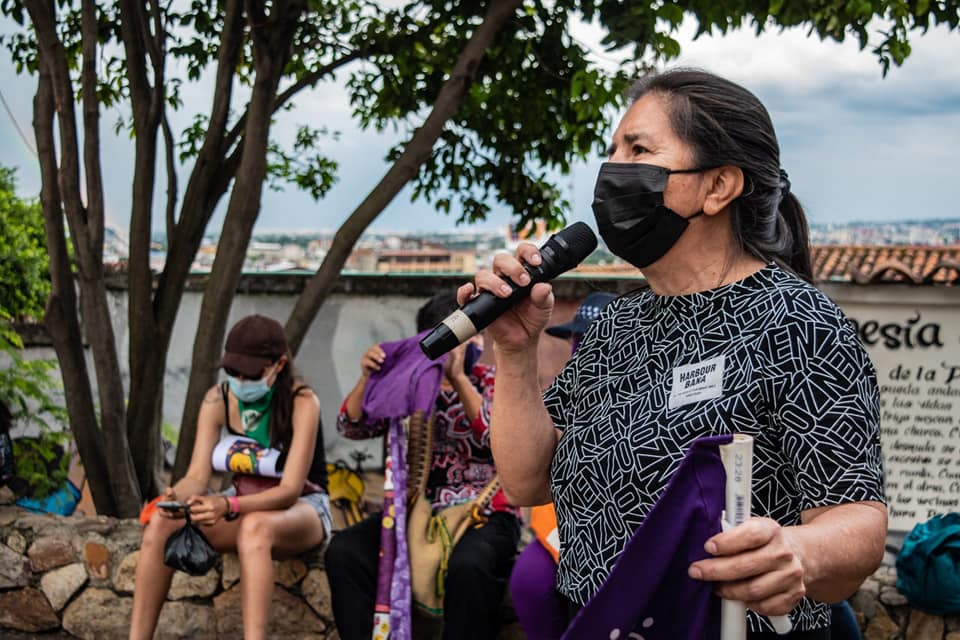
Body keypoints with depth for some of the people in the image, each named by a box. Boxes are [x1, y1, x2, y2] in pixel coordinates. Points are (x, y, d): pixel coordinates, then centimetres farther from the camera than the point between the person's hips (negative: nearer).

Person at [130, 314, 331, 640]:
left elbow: (290, 490, -24)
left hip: (302, 508, -5)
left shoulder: (302, 403, -19)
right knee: (163, 522, -22)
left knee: (254, 526, -40)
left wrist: (229, 506, -41)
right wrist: (177, 497, -35)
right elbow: (198, 475, -11)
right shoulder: (218, 401, -5)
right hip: (245, 505, 5)